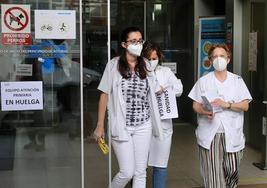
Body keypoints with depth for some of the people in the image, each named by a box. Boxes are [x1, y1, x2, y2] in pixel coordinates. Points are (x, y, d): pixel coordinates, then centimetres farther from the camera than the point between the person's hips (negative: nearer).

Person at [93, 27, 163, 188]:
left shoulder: (146, 66, 5)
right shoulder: (114, 65, -5)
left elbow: (156, 90, 18)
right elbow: (104, 95, -2)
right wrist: (100, 125, -2)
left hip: (143, 126, 4)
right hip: (121, 126, -3)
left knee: (141, 172, 8)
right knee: (127, 172, -4)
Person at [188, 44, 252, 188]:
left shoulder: (237, 80, 9)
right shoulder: (203, 81, 8)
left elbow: (245, 106, 2)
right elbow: (195, 105, 5)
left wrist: (227, 105, -15)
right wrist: (204, 111, -16)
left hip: (232, 134, 1)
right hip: (210, 134, -1)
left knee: (232, 169, 2)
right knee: (213, 172, -5)